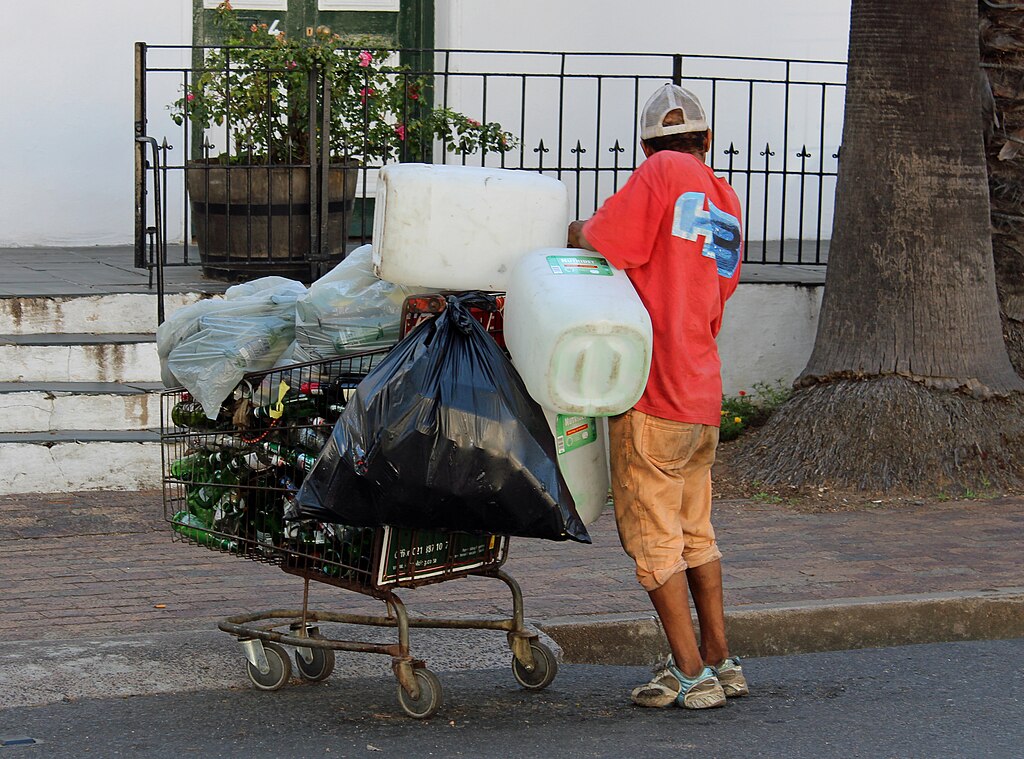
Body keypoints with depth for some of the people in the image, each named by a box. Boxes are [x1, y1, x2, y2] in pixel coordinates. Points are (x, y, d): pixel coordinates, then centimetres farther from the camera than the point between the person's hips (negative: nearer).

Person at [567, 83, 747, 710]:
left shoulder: (663, 173, -6)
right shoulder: (729, 205, 15)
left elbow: (598, 243, -14)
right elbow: (711, 307, 15)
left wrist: (576, 230, 7)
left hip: (653, 393, -7)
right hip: (704, 393, 7)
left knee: (652, 535, 0)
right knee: (696, 529, 19)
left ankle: (690, 674, 1)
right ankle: (721, 662, 23)